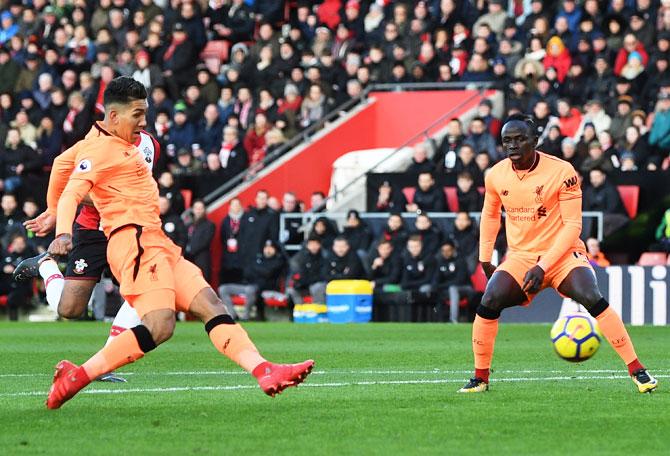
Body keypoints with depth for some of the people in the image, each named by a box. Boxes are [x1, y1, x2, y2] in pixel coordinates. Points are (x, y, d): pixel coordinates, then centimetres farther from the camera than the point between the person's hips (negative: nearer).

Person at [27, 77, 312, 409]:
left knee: (210, 305, 0)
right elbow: (71, 193, -20)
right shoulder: (100, 148, -6)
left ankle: (265, 372, -7)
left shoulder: (120, 146, 24)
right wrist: (63, 232, -37)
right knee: (159, 326, -25)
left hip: (156, 243, 11)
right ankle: (77, 376, -21)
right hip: (135, 242, -11)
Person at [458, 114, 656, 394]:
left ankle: (637, 371, -17)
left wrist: (543, 267, -22)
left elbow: (572, 226, -15)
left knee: (592, 298, -26)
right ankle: (480, 378, -3)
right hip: (519, 257, 3)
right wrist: (485, 258, 14)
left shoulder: (561, 172, -16)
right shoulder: (495, 176, -3)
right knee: (489, 302, -19)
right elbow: (490, 215, 18)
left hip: (562, 253, -3)